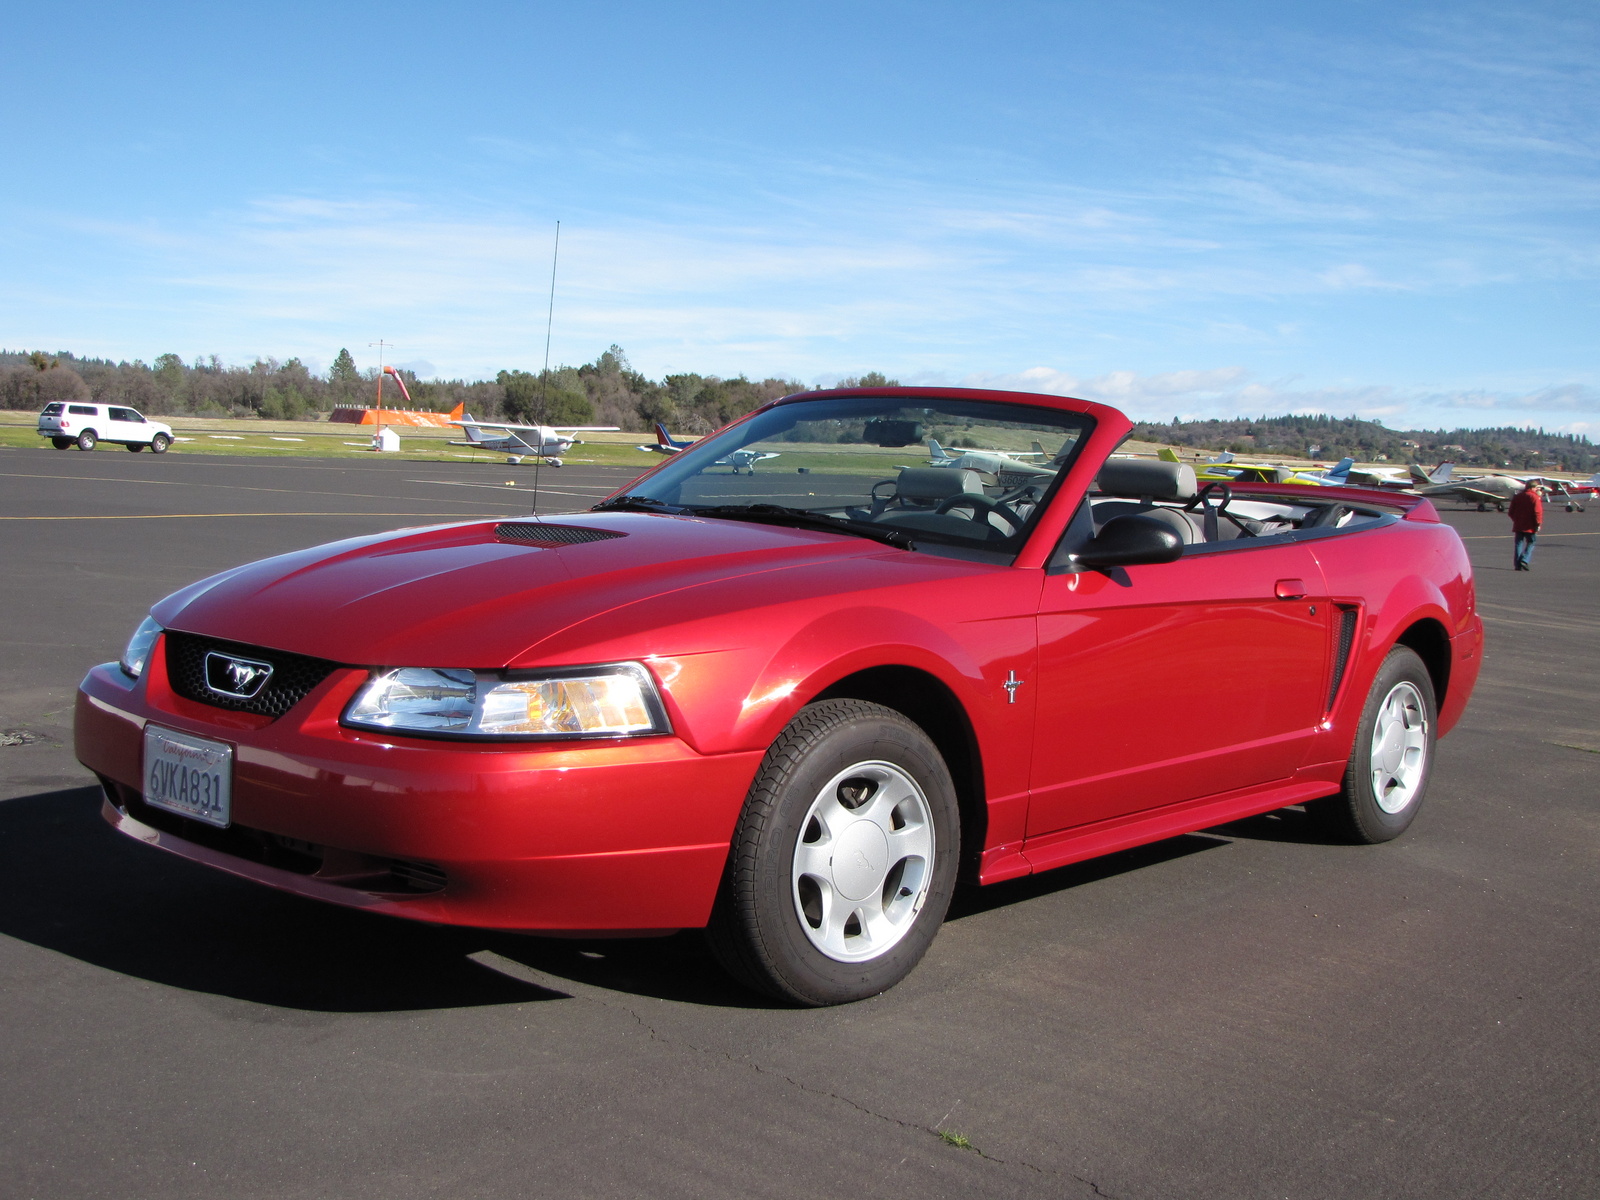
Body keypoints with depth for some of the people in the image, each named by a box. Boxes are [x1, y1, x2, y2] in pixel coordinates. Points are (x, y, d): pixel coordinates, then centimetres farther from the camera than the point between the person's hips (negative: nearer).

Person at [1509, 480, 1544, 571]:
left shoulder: (1517, 496, 10)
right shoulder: (1535, 497, -9)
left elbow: (1511, 512, 15)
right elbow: (1537, 512, -16)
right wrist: (1538, 523, -10)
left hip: (1518, 526, 5)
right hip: (1530, 526, -5)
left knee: (1518, 544, 7)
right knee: (1531, 543, 6)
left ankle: (1517, 565, 2)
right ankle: (1525, 560, -10)